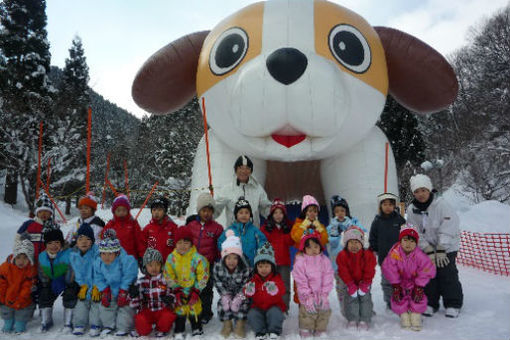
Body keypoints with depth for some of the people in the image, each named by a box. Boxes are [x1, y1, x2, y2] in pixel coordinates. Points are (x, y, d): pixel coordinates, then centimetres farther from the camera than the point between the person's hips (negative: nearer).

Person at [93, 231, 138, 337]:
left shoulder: (126, 261, -30)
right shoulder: (98, 263, -10)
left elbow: (128, 278, -25)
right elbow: (99, 278, -1)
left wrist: (123, 292, -23)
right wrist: (105, 291, -9)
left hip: (126, 290, -5)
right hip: (110, 291, 5)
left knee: (125, 308, -8)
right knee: (104, 305, 7)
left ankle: (124, 327, 9)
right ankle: (108, 325, 26)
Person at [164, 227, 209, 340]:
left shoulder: (197, 258, -17)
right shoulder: (171, 258, -9)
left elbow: (203, 276, -12)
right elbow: (169, 276, -3)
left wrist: (196, 291, -13)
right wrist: (176, 290, -8)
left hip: (193, 290, -2)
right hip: (178, 290, 2)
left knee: (194, 309, 9)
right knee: (179, 310, 8)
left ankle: (197, 329, 28)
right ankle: (179, 331, 25)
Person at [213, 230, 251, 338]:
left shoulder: (245, 269, -22)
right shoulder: (217, 267, -18)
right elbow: (218, 284, -11)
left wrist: (239, 297, -28)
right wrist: (226, 295, -22)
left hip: (240, 295, -1)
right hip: (226, 294, 1)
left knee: (244, 303, -28)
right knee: (222, 302, -25)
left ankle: (240, 325, -7)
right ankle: (227, 324, -1)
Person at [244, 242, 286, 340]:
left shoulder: (276, 278, -2)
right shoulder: (254, 279, 3)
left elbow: (282, 290, -18)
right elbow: (246, 292, 0)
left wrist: (275, 289, -43)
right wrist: (248, 291, -27)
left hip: (274, 305, -2)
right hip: (258, 307, 2)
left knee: (275, 313, -32)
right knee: (252, 314, -25)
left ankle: (274, 332, -16)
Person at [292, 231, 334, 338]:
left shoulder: (325, 261, -2)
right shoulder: (300, 262, -10)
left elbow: (328, 279, -4)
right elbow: (301, 282, -12)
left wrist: (324, 295, -11)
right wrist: (308, 297, -16)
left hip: (322, 296, 3)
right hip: (307, 295, -3)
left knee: (324, 311, 11)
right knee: (307, 312, 0)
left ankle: (321, 330, 31)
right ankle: (306, 330, 20)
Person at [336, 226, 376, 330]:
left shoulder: (368, 255, -11)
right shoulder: (342, 255, -13)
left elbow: (369, 271, -10)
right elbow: (343, 272, -13)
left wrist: (365, 284, -15)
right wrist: (350, 285, -18)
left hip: (363, 282, 0)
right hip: (349, 283, 0)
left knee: (365, 298, 0)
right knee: (351, 298, -2)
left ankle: (364, 320, 12)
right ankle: (352, 320, 11)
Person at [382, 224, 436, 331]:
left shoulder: (419, 255, -25)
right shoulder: (394, 253, -25)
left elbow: (427, 270, -16)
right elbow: (389, 269, -17)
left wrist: (419, 287, -15)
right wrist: (395, 285, -14)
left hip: (415, 283, 0)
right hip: (400, 282, 0)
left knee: (418, 298, -11)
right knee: (398, 298, -9)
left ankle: (416, 316, 8)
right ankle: (404, 315, 11)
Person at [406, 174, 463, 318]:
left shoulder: (441, 204, -18)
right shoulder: (412, 210, -6)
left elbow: (447, 229, -19)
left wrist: (441, 250, -20)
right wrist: (428, 251, -12)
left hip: (447, 247, -3)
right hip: (426, 248, 4)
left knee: (447, 274, -3)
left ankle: (453, 304, 13)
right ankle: (430, 303, 18)